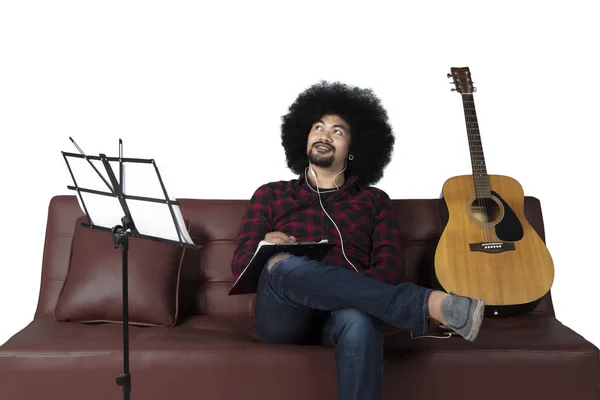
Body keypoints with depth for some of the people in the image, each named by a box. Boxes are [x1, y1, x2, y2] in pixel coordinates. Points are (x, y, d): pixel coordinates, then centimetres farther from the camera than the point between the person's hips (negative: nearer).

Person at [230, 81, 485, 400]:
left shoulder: (374, 201, 19)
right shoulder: (271, 195, 20)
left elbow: (391, 268, 5)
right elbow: (240, 264, 10)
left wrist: (343, 291, -16)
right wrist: (265, 248, -15)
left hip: (341, 316, 0)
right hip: (283, 318, 1)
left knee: (358, 320, -39)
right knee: (283, 264, -36)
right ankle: (429, 303, -38)